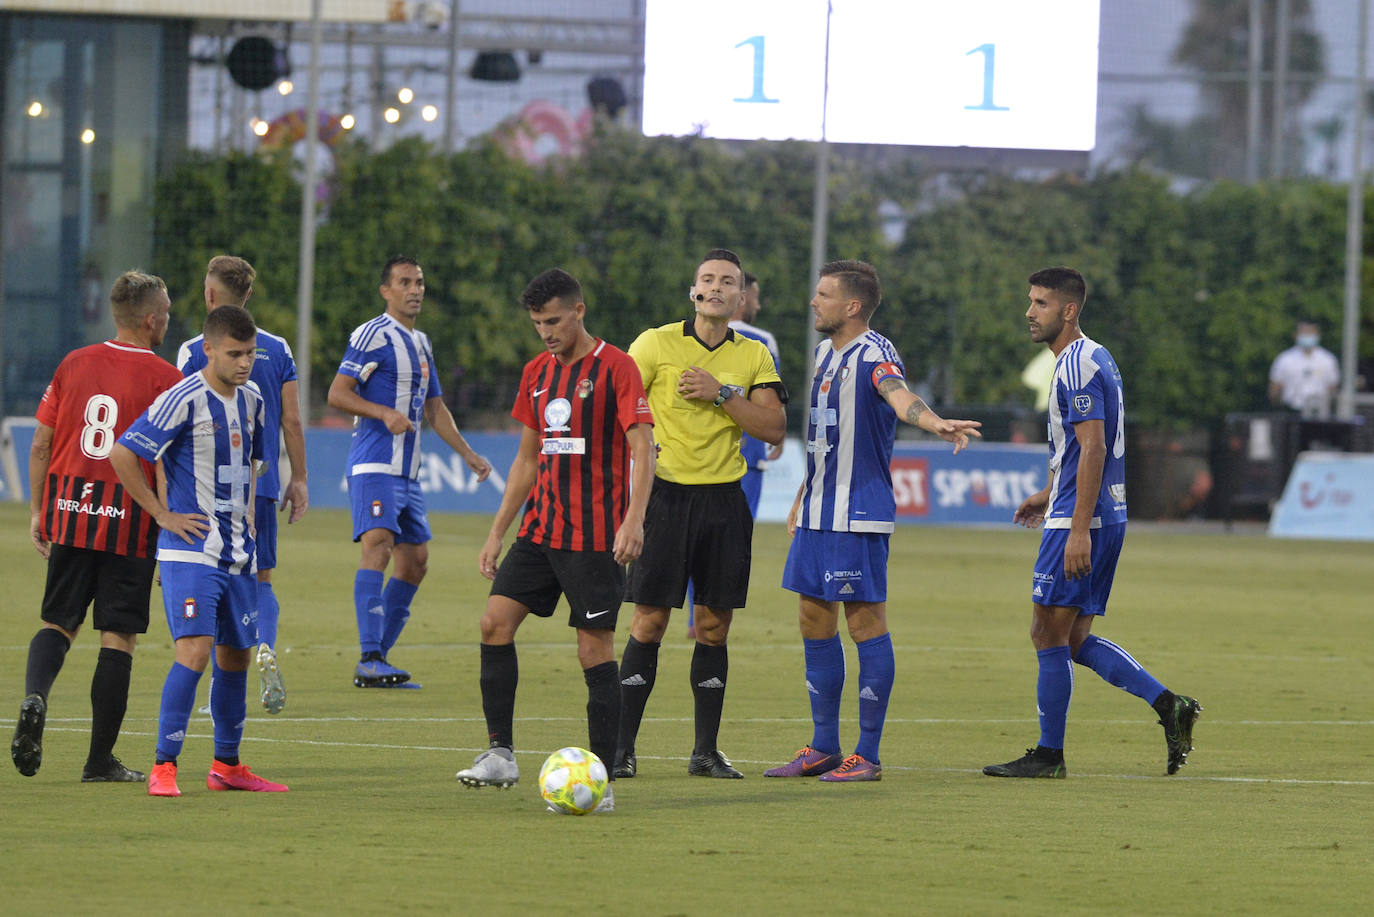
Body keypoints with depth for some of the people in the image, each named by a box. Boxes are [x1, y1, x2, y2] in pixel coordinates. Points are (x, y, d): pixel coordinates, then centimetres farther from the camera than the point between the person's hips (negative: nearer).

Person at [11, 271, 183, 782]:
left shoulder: (74, 364, 6)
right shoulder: (162, 378, -7)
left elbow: (41, 445, 7)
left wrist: (37, 512, 15)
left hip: (68, 513, 4)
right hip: (130, 524, -4)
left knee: (58, 622, 14)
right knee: (118, 637, 2)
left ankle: (34, 697, -15)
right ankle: (101, 759, 4)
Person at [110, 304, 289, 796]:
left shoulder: (251, 400, 10)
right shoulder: (184, 401, -14)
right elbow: (122, 454, -15)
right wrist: (164, 515, -13)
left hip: (238, 553, 8)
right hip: (190, 551, -8)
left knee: (236, 655, 12)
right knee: (195, 649, -18)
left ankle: (227, 766, 24)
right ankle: (163, 768, -16)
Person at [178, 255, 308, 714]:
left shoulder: (194, 352, -5)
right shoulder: (277, 350, 4)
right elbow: (292, 422, 5)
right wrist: (298, 480, 12)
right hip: (262, 482, 3)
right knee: (259, 580, 13)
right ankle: (265, 649, -14)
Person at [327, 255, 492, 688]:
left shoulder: (421, 343, 19)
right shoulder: (372, 335, -7)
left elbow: (435, 408, 28)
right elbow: (337, 393, -12)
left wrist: (468, 455, 25)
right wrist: (385, 413, -24)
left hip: (407, 472, 9)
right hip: (374, 466, -9)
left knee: (414, 561, 9)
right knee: (378, 546, -21)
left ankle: (378, 658, 16)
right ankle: (369, 660, -28)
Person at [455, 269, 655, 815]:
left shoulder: (615, 368, -7)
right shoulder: (537, 373, 14)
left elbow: (642, 446, -13)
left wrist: (634, 518, -26)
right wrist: (497, 533, 17)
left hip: (595, 537, -7)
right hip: (540, 528, 7)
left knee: (595, 648, -6)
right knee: (495, 622, -5)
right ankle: (500, 755, 1)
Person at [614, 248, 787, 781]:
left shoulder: (753, 357, 8)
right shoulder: (657, 343, 0)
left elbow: (774, 429, -1)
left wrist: (723, 393, -12)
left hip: (724, 499, 3)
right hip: (666, 493, -3)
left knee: (714, 627, 4)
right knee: (649, 622, -7)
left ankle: (706, 751, 11)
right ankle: (622, 748, -3)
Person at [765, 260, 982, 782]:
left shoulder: (874, 354, -13)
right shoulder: (826, 353, 15)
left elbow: (898, 396, -35)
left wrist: (935, 423, -56)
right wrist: (801, 501, 27)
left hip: (859, 515, -9)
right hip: (818, 514, 9)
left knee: (866, 623, -4)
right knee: (814, 621, 12)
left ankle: (867, 756, 0)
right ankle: (823, 749, 20)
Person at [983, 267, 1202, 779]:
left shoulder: (1079, 366, -15)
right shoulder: (1092, 358, 16)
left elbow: (1093, 449, -22)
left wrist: (1079, 529, -25)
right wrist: (1051, 494, 33)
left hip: (1081, 521, -10)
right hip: (1105, 517, 10)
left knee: (1049, 635, -3)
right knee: (1074, 639, 11)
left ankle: (1049, 754, 3)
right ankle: (1169, 707, 5)